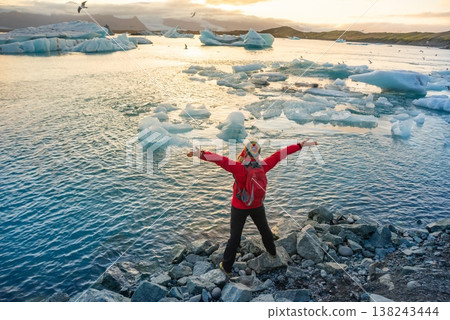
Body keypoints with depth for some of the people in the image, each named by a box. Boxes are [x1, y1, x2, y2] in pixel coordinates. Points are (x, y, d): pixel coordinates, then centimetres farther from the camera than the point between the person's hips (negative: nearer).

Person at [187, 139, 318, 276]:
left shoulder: (239, 168, -26)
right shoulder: (263, 166, -15)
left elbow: (221, 160, -40)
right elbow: (280, 154, -8)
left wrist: (201, 154, -51)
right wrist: (301, 145, 0)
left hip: (239, 208, -3)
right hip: (257, 206, 3)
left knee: (235, 236, 9)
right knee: (264, 229, 28)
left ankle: (227, 267, 21)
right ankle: (272, 251, 53)